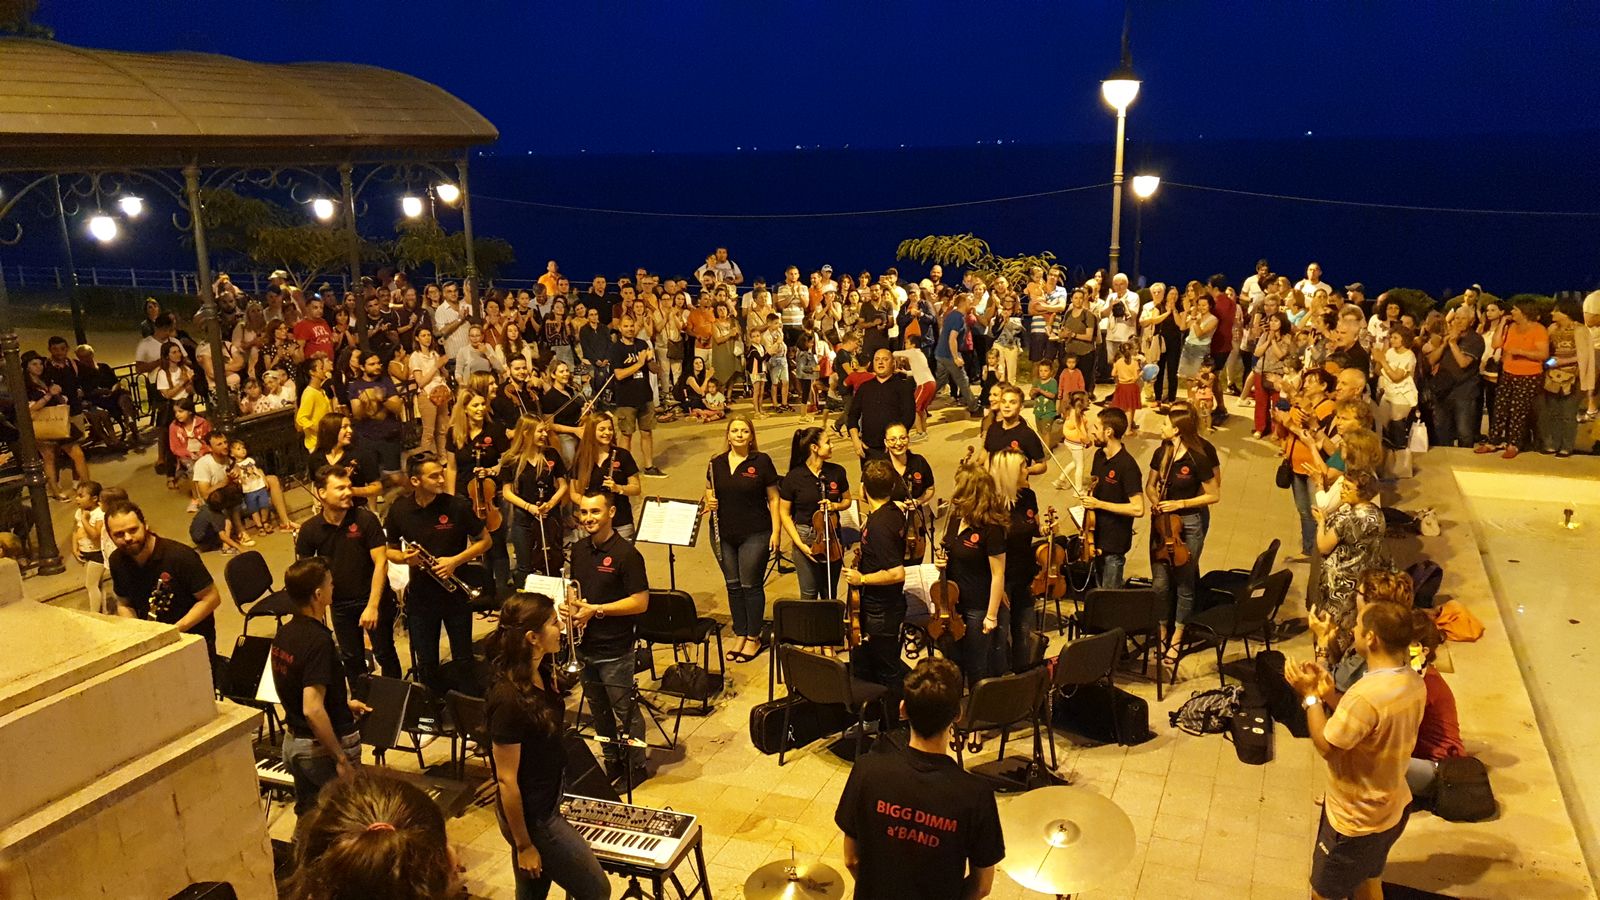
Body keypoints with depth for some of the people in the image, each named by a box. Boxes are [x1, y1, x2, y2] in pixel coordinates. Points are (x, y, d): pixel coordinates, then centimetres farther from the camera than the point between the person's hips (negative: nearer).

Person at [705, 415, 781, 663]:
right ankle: (740, 635, 26)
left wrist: (776, 531, -7)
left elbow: (773, 498, -2)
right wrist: (710, 502, -6)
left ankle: (754, 638, 17)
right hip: (724, 535, 4)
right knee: (733, 586, 12)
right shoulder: (716, 463, 4)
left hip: (755, 534, -4)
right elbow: (710, 492, 17)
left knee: (751, 585, 3)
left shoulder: (761, 462, -5)